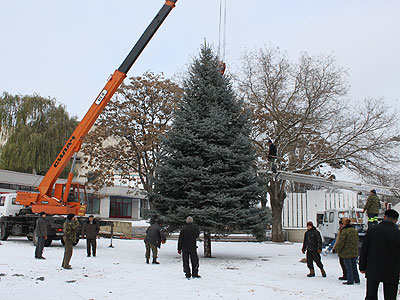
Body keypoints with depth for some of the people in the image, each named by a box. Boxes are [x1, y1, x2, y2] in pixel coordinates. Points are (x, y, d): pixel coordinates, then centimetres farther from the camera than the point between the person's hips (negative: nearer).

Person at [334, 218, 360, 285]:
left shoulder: (344, 231, -17)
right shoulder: (355, 230, 7)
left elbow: (341, 242, -17)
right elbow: (357, 241, 17)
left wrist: (337, 249, -4)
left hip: (347, 252, -7)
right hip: (354, 252, 7)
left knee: (349, 267, 1)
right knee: (354, 266, 15)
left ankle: (350, 280, 4)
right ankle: (357, 280, 21)